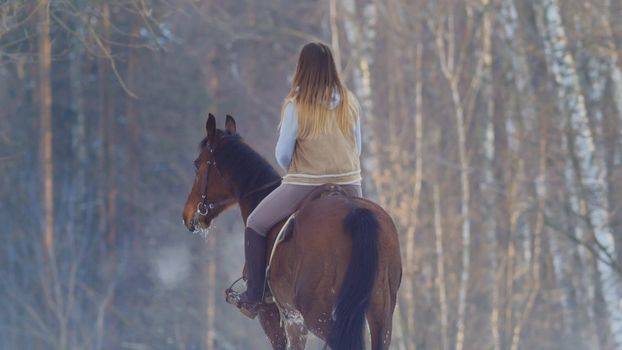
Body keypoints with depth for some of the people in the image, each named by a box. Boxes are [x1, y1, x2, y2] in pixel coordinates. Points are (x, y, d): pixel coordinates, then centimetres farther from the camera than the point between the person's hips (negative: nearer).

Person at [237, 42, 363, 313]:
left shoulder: (296, 105, -13)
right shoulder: (350, 102, 0)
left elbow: (283, 154, -9)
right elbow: (357, 147, 8)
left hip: (305, 185, -4)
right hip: (349, 184, 4)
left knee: (255, 225, 16)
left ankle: (254, 294, 14)